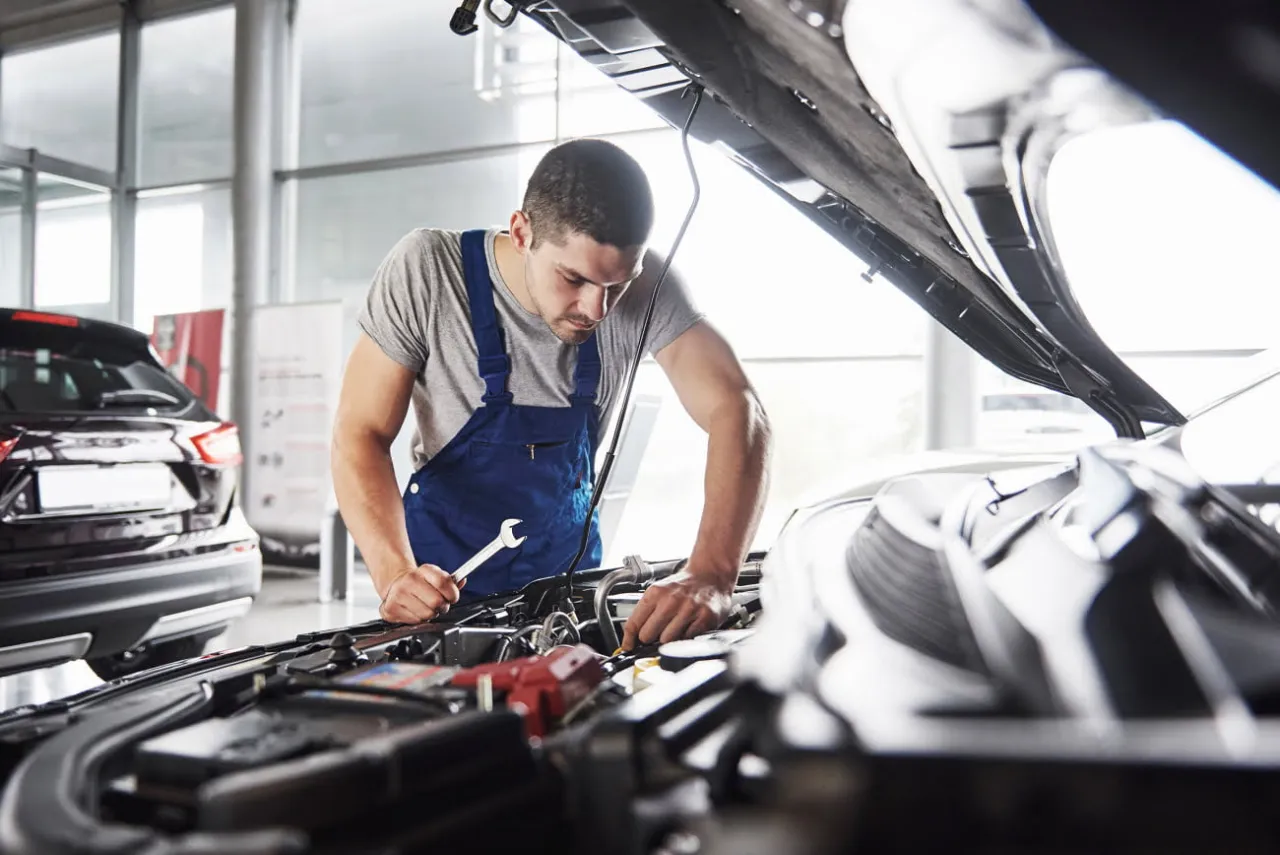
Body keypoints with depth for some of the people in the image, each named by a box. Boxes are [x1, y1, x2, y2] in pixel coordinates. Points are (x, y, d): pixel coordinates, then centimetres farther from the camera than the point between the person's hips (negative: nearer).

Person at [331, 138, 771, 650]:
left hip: (568, 560, 2)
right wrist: (395, 575, -33)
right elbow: (361, 434, -15)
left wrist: (711, 578, -39)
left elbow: (735, 409, -24)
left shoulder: (643, 284, -16)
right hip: (446, 573, -2)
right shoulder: (424, 271, -19)